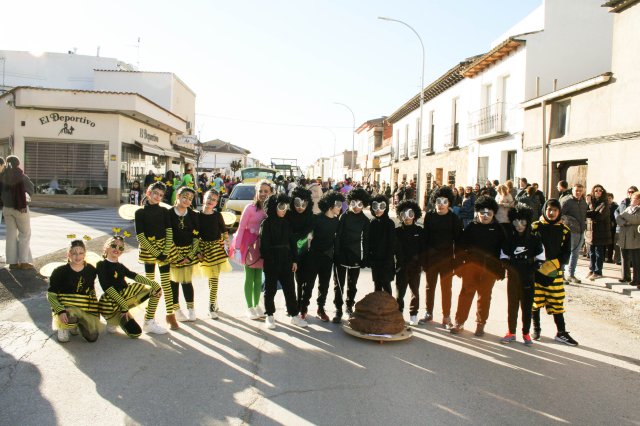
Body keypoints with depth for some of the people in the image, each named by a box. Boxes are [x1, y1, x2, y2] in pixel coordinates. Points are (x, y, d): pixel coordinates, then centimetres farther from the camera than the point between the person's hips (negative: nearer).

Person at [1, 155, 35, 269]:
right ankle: (24, 261, 1)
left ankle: (12, 262, 9)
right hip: (21, 208, -4)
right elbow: (31, 190, -4)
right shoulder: (22, 177, -12)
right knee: (25, 234, 6)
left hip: (6, 208, 4)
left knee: (11, 234, 10)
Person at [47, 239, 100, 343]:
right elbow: (50, 295, -8)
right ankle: (64, 327, 0)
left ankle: (74, 324, 21)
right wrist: (60, 311, -23)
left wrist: (95, 309, 9)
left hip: (86, 308, 4)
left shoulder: (91, 270, 4)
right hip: (65, 306, -3)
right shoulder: (60, 271, -7)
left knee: (92, 337, -10)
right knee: (70, 318, -39)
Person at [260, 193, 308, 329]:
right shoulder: (267, 223, -6)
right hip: (271, 262, -4)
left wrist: (295, 260, 4)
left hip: (286, 261, 4)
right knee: (270, 289, 8)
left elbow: (292, 242, 9)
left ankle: (294, 315, 16)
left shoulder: (287, 223, 7)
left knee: (290, 288, 8)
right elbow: (264, 245, -9)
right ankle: (270, 316, 20)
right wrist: (269, 261, -14)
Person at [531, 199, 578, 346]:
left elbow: (566, 253, 2)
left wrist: (553, 264, -14)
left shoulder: (564, 230, 3)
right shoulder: (535, 227, -1)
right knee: (535, 301, 7)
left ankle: (561, 333, 15)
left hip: (555, 272, 1)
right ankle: (536, 328, 23)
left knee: (557, 303, 4)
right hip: (535, 271, -1)